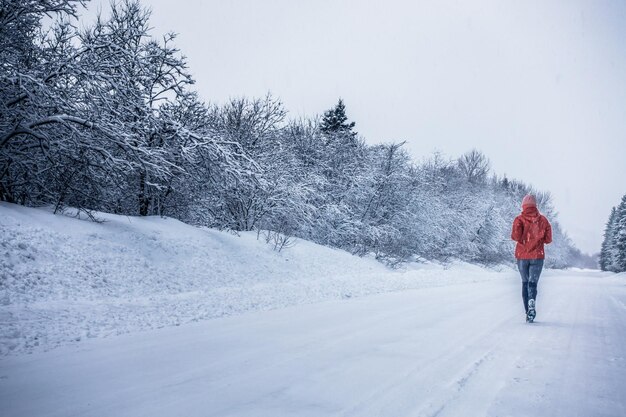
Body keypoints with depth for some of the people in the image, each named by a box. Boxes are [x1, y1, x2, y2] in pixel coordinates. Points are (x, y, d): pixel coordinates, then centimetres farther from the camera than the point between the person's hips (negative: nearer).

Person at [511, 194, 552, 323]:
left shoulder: (519, 219, -4)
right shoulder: (543, 219, 1)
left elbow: (515, 236, -17)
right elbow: (548, 239, 0)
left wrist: (523, 240, 4)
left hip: (522, 256, 0)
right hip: (537, 256, 0)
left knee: (525, 282, 14)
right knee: (533, 282, -1)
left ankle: (528, 312, 14)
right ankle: (532, 304, -27)